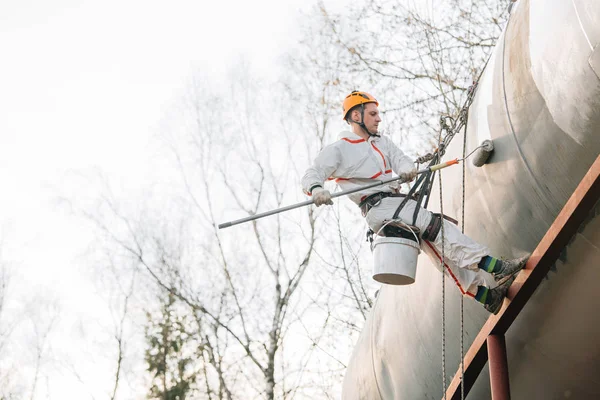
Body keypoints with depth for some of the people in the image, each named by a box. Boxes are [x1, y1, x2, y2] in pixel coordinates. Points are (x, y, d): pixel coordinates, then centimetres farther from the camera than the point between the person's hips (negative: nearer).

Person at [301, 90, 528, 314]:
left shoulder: (382, 142, 24)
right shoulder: (338, 150, 3)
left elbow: (401, 160, 11)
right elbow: (311, 175, -6)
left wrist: (407, 169, -16)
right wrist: (316, 189, -32)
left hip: (398, 202, 8)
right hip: (379, 207, -8)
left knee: (438, 245, -5)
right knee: (436, 227, -23)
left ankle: (484, 292, -8)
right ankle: (495, 267, -29)